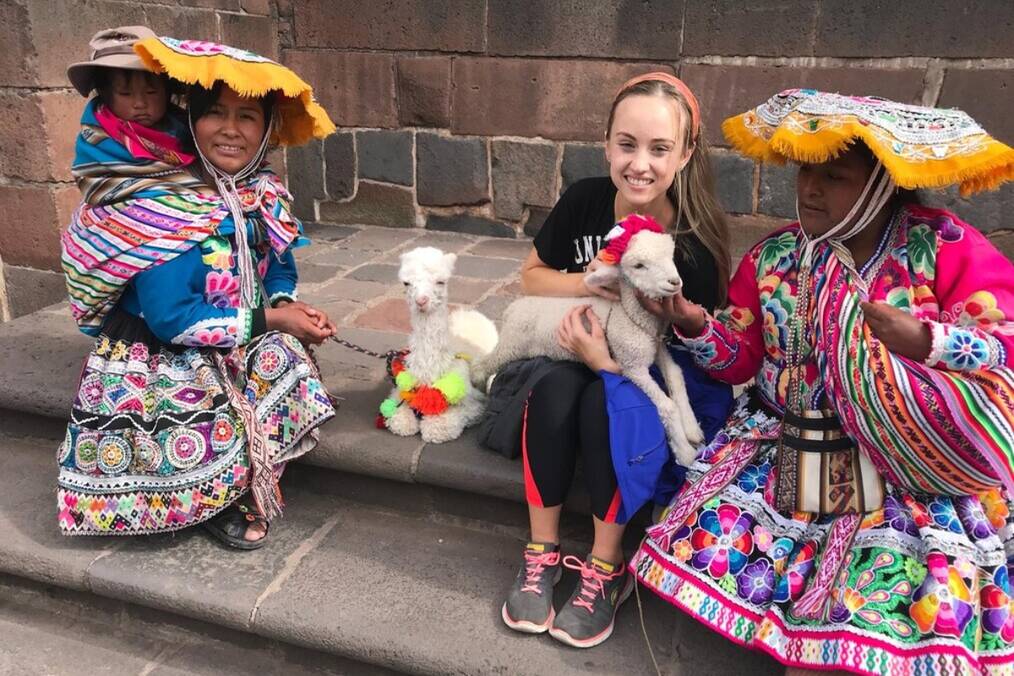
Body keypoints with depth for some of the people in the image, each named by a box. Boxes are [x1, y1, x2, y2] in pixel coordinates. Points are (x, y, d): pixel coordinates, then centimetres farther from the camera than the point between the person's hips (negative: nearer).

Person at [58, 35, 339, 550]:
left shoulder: (264, 194, -2)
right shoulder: (158, 208, -21)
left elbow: (280, 269, 12)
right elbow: (173, 318, -24)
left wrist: (285, 304, -11)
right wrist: (271, 321, -21)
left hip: (239, 348, 6)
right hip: (160, 354, -5)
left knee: (286, 367, -22)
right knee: (212, 422, -29)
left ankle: (240, 484, -1)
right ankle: (221, 500, 4)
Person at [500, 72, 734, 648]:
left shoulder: (694, 245, -21)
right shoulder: (585, 200, -11)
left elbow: (690, 352, -14)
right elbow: (532, 275, 3)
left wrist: (608, 360, -29)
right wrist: (587, 283, -19)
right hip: (578, 355, 3)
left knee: (607, 401, -34)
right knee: (554, 391, -30)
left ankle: (606, 567, -14)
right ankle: (543, 552, -12)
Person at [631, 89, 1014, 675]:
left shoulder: (946, 246, -5)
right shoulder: (774, 256, 4)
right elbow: (741, 358, 8)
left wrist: (923, 340, -24)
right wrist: (695, 326, -11)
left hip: (908, 460, -2)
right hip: (782, 449, 3)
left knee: (889, 575, -20)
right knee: (712, 536, -15)